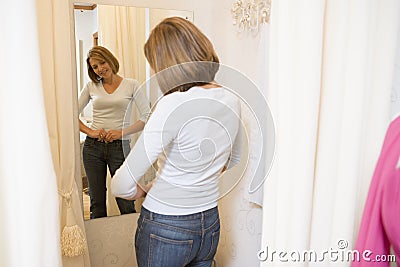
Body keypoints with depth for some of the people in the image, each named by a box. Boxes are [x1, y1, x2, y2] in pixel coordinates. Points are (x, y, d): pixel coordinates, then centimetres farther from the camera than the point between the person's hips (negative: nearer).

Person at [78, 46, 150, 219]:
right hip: (93, 147, 3)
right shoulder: (91, 87, 8)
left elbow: (147, 117, -5)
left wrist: (122, 132, -14)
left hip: (119, 146, -2)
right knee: (97, 204, 11)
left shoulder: (131, 85, 0)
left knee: (126, 205, -1)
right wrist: (90, 132, -7)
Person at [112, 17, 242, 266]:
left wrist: (142, 191, -4)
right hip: (210, 226, 6)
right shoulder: (231, 100, -5)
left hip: (166, 230, -6)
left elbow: (122, 185, -25)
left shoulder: (173, 105, -26)